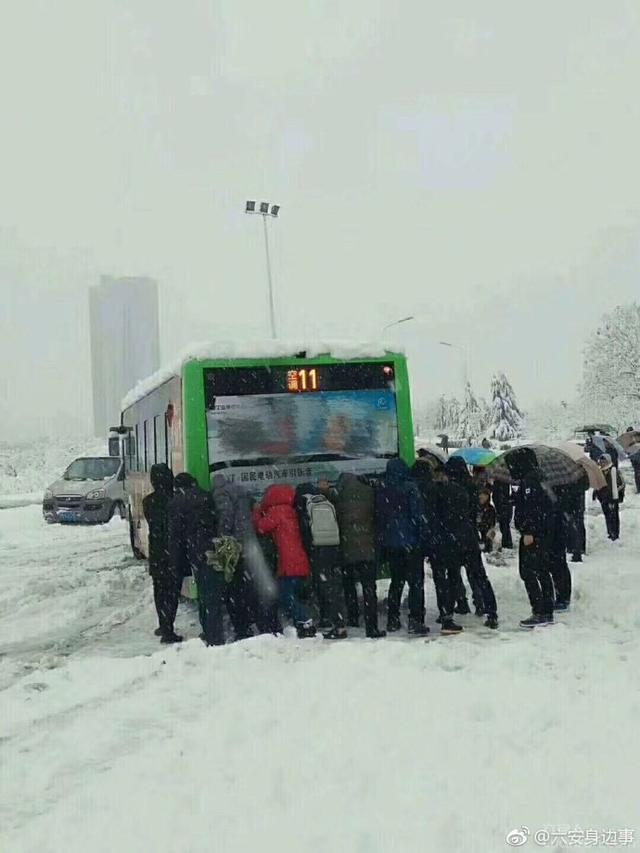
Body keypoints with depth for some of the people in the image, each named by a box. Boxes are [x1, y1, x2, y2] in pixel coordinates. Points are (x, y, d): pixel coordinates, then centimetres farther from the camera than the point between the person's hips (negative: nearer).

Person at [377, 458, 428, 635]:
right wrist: (421, 538, -6)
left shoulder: (381, 491, 5)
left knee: (396, 581, 16)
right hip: (410, 542, -5)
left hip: (390, 544, 5)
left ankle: (392, 620, 16)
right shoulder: (410, 488, -9)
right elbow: (418, 515, -12)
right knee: (416, 582, 0)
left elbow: (378, 518, 9)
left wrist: (382, 543, 14)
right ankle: (415, 620, -6)